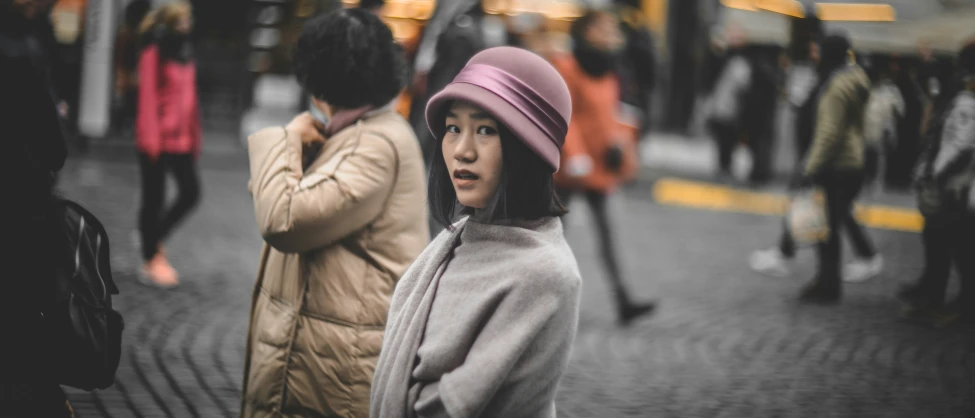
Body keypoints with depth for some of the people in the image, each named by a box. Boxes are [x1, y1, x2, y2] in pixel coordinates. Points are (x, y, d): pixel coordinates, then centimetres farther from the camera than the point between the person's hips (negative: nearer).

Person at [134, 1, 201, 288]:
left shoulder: (185, 52, 11)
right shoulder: (154, 53, -10)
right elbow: (148, 98, -14)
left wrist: (195, 136, 13)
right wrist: (152, 140, -17)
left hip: (182, 139, 7)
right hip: (158, 139, -7)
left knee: (191, 192, 3)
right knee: (154, 199, 2)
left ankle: (154, 238, 24)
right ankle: (151, 261, 13)